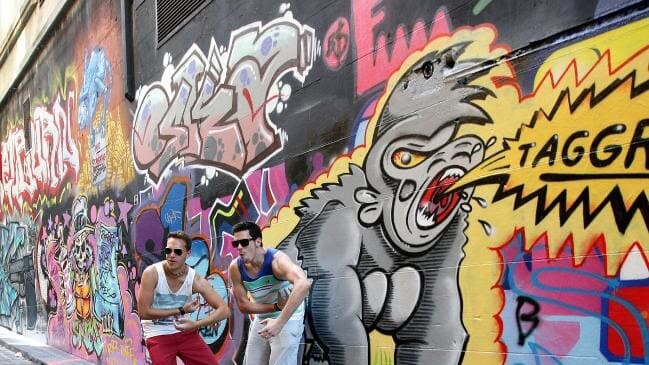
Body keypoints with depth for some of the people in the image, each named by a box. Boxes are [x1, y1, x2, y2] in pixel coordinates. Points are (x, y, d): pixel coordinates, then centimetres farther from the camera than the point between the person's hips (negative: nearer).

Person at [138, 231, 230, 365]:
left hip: (185, 331, 3)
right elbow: (144, 312, -19)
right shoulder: (152, 273, -18)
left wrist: (196, 324, -27)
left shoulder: (195, 280, -11)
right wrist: (181, 310, -17)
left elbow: (224, 310, -13)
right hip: (158, 335, -3)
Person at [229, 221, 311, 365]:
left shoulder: (276, 259, -27)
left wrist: (279, 322, -49)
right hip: (262, 319, 6)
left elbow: (304, 284, -45)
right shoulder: (235, 267, -12)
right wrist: (276, 307, -21)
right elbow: (243, 305, -6)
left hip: (288, 318, -6)